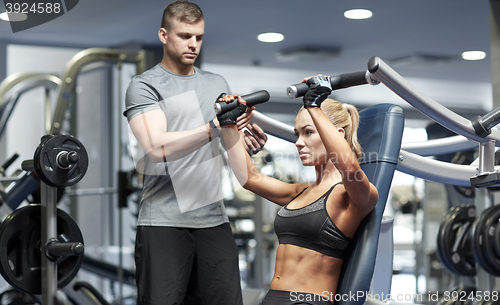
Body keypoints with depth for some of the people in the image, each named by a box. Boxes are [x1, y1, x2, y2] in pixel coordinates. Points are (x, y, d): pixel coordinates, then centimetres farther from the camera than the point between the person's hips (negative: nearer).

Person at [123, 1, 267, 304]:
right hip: (164, 221, -4)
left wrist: (248, 140, -3)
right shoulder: (144, 86, 0)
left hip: (214, 219, 5)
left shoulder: (217, 83, 17)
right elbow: (157, 148, -15)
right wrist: (214, 128, -24)